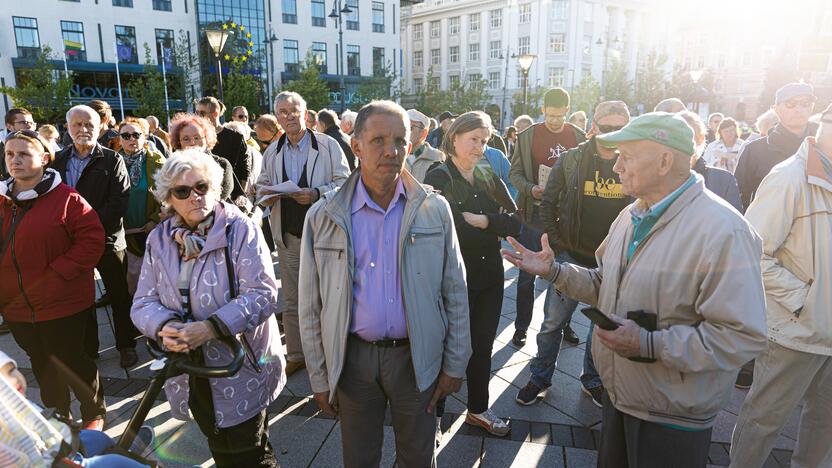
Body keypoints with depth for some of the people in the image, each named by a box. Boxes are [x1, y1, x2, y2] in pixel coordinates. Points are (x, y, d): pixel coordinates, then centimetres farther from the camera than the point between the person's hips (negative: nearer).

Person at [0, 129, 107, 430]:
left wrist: (58, 273, -21)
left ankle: (94, 413, 30)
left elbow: (92, 239, -16)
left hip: (61, 303, -6)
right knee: (42, 364, 21)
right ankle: (57, 416, 41)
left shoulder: (66, 198, -13)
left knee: (69, 362, 6)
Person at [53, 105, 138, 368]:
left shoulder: (113, 161, -3)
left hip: (108, 240, -3)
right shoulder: (57, 161, 8)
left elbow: (119, 203, -12)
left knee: (119, 296, 8)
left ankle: (126, 346, 24)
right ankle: (88, 349, 29)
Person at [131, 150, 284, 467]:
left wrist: (210, 328, -28)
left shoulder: (240, 230, -13)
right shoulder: (159, 239, 2)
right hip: (190, 374, 5)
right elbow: (144, 302, 2)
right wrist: (164, 327, -20)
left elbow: (262, 294, -20)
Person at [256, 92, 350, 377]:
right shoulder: (272, 152, 12)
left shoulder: (328, 146, -2)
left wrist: (317, 193, -21)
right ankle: (296, 354, 27)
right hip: (288, 234, 5)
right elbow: (261, 185, 18)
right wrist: (266, 193, -5)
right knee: (291, 300, 13)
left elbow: (344, 183, -5)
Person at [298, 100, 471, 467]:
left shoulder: (434, 209, -5)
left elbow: (455, 293, 0)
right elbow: (311, 308, 0)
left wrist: (455, 364, 1)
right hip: (353, 357, 1)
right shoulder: (324, 217, -6)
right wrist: (320, 378, 2)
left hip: (416, 356, 0)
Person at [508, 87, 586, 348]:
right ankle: (521, 327, 18)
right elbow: (515, 172, 2)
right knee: (527, 275, 5)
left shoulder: (579, 137, 5)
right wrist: (530, 189, -16)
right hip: (536, 214, -2)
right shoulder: (527, 136, 0)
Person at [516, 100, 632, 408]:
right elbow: (548, 202, 2)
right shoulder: (572, 159, -4)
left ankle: (593, 380, 35)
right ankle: (540, 377, 26)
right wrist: (554, 240, -4)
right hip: (573, 256, -1)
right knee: (554, 321, 7)